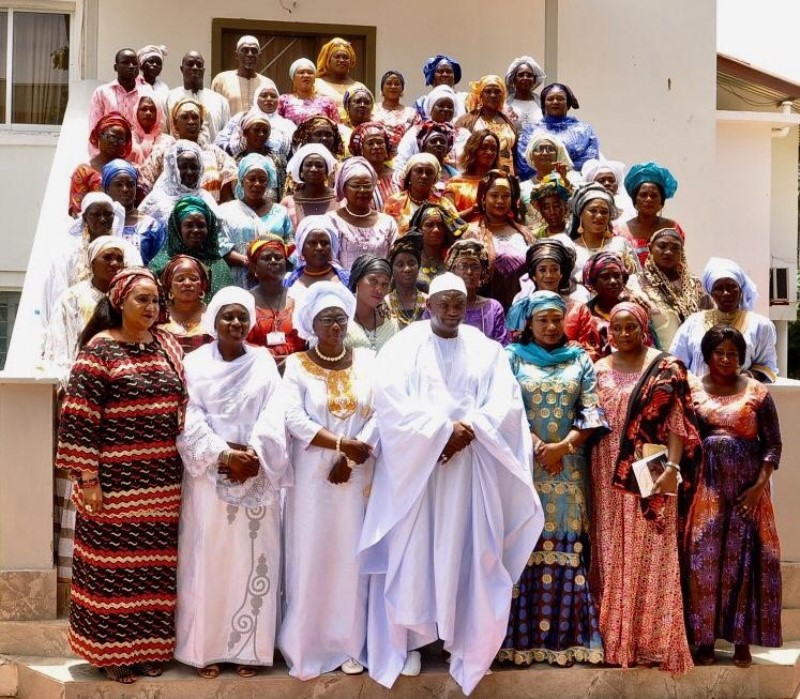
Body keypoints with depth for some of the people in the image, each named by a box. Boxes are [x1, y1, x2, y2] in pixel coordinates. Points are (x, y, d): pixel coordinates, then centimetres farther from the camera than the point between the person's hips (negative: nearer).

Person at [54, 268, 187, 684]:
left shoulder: (167, 347, 9)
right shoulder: (100, 350, -7)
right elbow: (80, 417, -11)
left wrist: (182, 469, 11)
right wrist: (88, 478, -14)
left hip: (162, 481, 5)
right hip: (116, 480, -5)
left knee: (155, 565, 10)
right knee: (113, 564, 4)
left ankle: (150, 647, 24)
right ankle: (112, 651, 17)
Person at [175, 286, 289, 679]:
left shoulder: (264, 363, 6)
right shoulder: (195, 363, 3)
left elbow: (273, 417, -3)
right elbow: (189, 419, -6)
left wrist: (253, 454, -18)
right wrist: (223, 455, -18)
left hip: (256, 477, 1)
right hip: (208, 475, -1)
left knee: (252, 560, 4)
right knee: (207, 560, 2)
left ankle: (248, 646, 13)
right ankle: (205, 647, 12)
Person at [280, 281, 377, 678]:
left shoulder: (367, 361, 4)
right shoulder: (296, 365, -1)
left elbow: (380, 414, -3)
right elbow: (294, 420, -12)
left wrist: (350, 458, -12)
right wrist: (341, 443, -19)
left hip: (356, 475, 2)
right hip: (312, 476, -1)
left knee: (352, 556, 6)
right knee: (310, 557, 3)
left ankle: (350, 644, 17)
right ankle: (307, 644, 15)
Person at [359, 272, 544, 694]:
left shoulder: (486, 349, 10)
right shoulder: (403, 345, 2)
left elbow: (506, 404, -1)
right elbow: (391, 402, -11)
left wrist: (468, 430, -17)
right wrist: (441, 430, -18)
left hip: (470, 468, 2)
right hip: (415, 464, -2)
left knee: (466, 553, 5)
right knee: (412, 552, 1)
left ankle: (468, 642, 17)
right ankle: (408, 640, 12)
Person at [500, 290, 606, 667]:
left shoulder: (580, 360, 11)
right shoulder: (512, 357, 6)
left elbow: (590, 412, 3)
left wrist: (561, 446, -10)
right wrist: (537, 447, -11)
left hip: (568, 467, 2)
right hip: (523, 464, -1)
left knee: (566, 545, -1)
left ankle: (564, 635, 4)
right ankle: (522, 637, 2)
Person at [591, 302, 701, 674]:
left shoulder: (667, 367, -1)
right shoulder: (598, 370, 9)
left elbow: (678, 422, -5)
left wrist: (672, 467, -17)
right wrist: (588, 475, 5)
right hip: (609, 475, 3)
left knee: (652, 555, 0)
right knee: (612, 554, 7)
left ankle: (653, 640, 9)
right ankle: (615, 638, 16)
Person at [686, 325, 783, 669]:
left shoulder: (757, 392, 2)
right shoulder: (691, 391, 5)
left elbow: (773, 444, 1)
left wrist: (759, 485, -10)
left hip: (746, 488, 0)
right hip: (706, 486, 1)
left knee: (743, 558, 2)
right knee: (704, 558, 1)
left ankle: (742, 640, 12)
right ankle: (705, 638, 11)